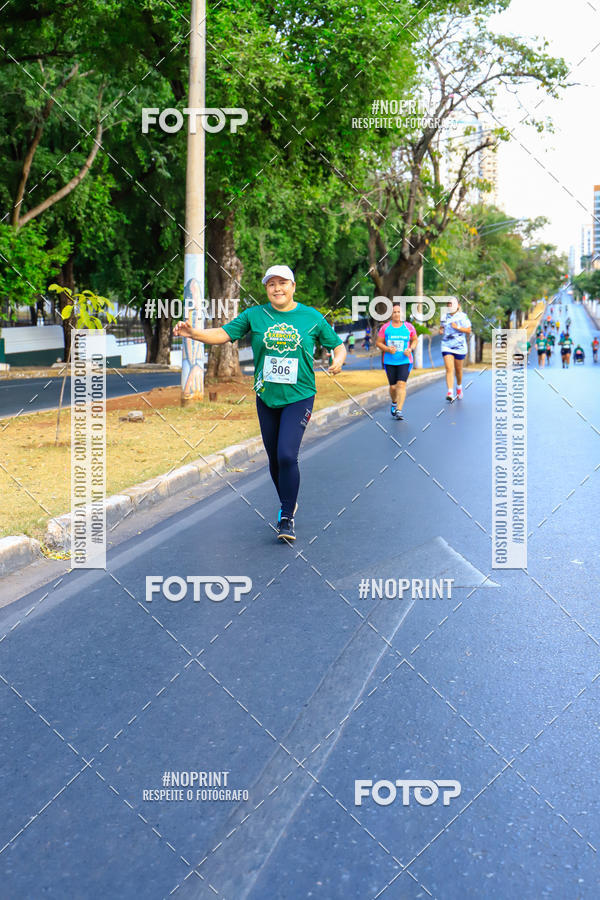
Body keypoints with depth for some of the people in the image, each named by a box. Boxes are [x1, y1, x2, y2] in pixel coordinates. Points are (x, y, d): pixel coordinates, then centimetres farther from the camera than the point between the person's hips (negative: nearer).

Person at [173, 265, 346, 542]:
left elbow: (338, 345, 10)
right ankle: (287, 504, 35)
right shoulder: (254, 315, 2)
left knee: (287, 455, -16)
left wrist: (338, 360, -11)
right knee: (274, 458, 11)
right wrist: (193, 332, -19)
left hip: (299, 397, -3)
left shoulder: (312, 317, 0)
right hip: (266, 397, 3)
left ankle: (287, 518, -3)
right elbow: (223, 334, -3)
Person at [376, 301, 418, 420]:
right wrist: (387, 349, -13)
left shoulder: (409, 327, 3)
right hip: (389, 361, 1)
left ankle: (398, 410, -17)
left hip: (405, 361, -1)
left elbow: (415, 340, 15)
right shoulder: (385, 328, 1)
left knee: (401, 384, -16)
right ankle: (394, 402, 37)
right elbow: (378, 342, 5)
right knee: (393, 387, 5)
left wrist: (410, 349, -5)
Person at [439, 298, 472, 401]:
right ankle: (450, 393, -20)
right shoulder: (445, 316, 10)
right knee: (449, 369, -13)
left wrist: (457, 327, -18)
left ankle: (459, 387, 40)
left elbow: (468, 331, -6)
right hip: (447, 345, 2)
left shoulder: (463, 316, -4)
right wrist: (441, 330, 4)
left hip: (459, 346, -2)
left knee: (458, 370, 11)